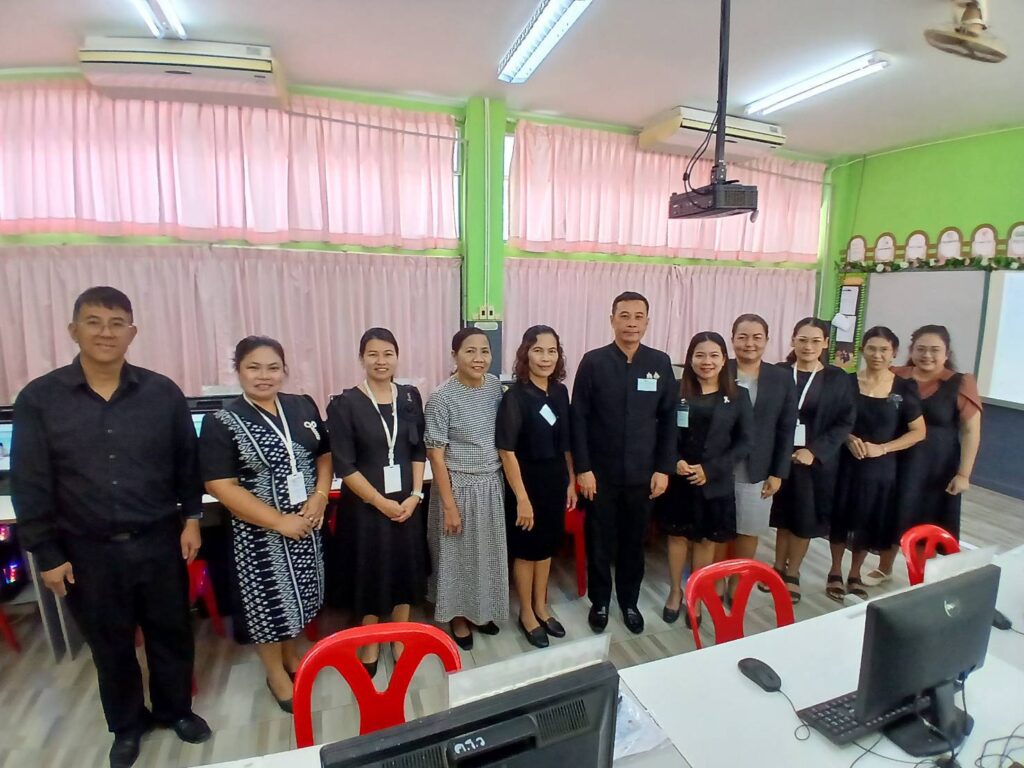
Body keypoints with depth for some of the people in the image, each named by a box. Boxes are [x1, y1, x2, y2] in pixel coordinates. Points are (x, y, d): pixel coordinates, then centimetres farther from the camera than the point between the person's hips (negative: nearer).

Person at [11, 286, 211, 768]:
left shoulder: (163, 393, -5)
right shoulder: (39, 399, -6)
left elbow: (188, 462, 2)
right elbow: (29, 485, -4)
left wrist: (192, 517, 0)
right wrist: (46, 554, -4)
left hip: (159, 542, 0)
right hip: (87, 551, 0)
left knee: (171, 634, 16)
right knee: (110, 644, 19)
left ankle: (176, 710, 41)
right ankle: (127, 725, 43)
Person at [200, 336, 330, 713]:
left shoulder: (304, 407, 0)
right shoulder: (222, 422, -13)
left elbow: (324, 456, 7)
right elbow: (220, 485, -16)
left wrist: (320, 497, -10)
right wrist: (280, 521, -19)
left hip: (307, 524, 4)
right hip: (260, 531, -4)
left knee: (299, 592, 18)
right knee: (269, 599, 11)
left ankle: (291, 655, 43)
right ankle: (275, 672, 35)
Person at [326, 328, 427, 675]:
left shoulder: (410, 397, 0)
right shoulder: (345, 404, -11)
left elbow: (419, 450, 3)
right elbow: (344, 465, -13)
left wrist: (415, 495, -7)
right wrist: (381, 502, -14)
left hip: (406, 501, 3)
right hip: (364, 504, -3)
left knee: (405, 567, 14)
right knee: (369, 571, 10)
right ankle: (370, 644, 33)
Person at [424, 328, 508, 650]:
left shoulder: (495, 385, -2)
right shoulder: (442, 398, -18)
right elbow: (435, 454, -15)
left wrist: (506, 480, 7)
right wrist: (449, 506, -15)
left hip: (493, 484, 5)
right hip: (459, 486, -5)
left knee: (489, 551, 19)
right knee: (458, 553, 12)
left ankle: (482, 610, 41)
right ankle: (458, 617, 35)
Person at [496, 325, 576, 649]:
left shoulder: (560, 392, 0)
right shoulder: (515, 396, -18)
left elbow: (565, 443, 8)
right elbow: (507, 451, -19)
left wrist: (571, 481, 10)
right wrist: (522, 498, -20)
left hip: (555, 480, 6)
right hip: (526, 482, -6)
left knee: (547, 546, 20)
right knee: (526, 550, 11)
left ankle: (541, 608, 39)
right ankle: (526, 614, 32)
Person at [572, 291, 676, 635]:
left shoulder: (661, 363, 1)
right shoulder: (593, 362, -6)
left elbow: (668, 420, 3)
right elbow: (579, 419, -6)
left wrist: (664, 468, -1)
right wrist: (582, 468, -10)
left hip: (643, 473, 2)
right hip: (601, 473, -2)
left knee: (634, 542, 16)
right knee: (599, 542, 12)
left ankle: (629, 601, 37)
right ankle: (599, 602, 33)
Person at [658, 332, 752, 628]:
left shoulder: (738, 396, -1)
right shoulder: (676, 391, -3)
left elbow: (744, 442, -4)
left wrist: (710, 469, -13)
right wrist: (675, 462, -18)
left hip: (716, 483, 0)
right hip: (678, 479, 0)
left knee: (706, 540, 13)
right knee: (677, 536, 13)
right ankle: (675, 592, 33)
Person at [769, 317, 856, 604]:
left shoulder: (838, 379, -1)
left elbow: (845, 422, -3)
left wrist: (815, 451, -14)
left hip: (817, 460, 0)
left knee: (805, 518, 10)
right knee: (782, 515, 12)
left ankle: (792, 574, 28)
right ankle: (779, 568, 30)